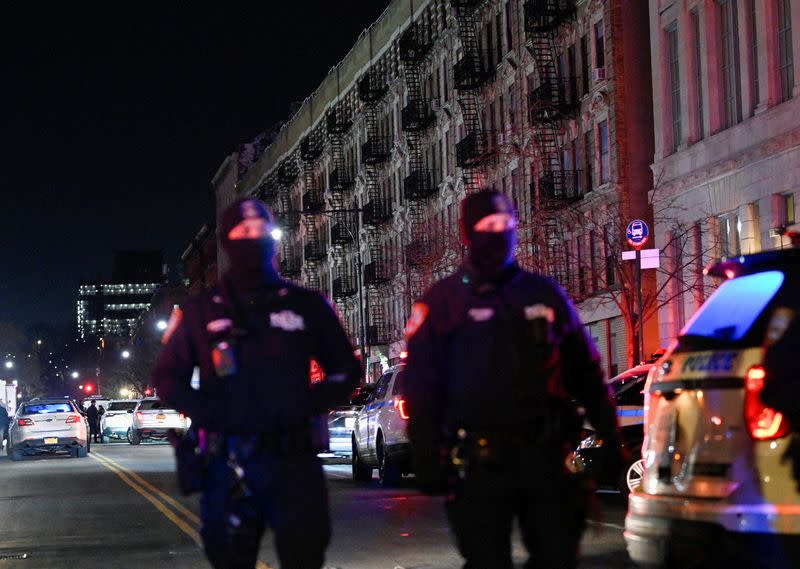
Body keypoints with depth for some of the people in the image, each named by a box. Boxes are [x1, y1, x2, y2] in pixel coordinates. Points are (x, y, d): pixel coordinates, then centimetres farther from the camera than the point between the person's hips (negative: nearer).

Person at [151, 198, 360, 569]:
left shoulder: (307, 305, 9)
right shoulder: (200, 312, 9)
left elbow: (346, 369, 15)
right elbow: (167, 377, 13)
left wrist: (312, 403, -4)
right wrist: (203, 411, -6)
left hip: (294, 459, 0)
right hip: (229, 464, 1)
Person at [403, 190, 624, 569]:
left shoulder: (544, 293, 13)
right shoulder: (442, 302, 3)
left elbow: (586, 372, 16)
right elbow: (420, 387, 0)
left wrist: (609, 436, 11)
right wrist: (427, 459, -8)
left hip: (546, 454, 3)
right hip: (481, 462, -3)